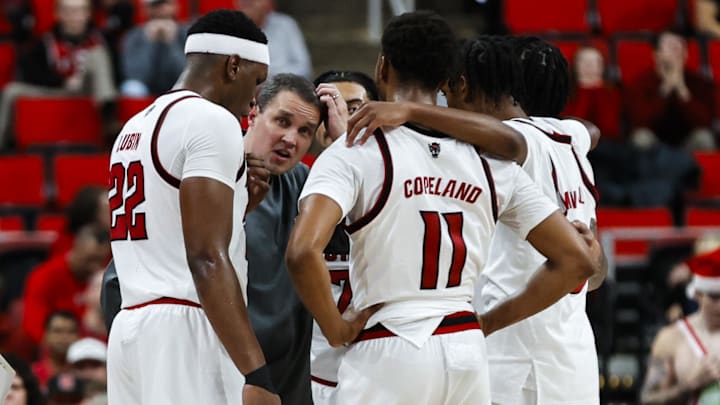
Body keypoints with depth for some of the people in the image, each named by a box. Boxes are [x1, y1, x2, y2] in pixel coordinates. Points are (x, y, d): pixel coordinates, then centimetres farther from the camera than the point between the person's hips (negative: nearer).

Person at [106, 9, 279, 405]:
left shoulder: (135, 128, 19)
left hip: (131, 329, 9)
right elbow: (207, 258, -18)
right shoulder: (213, 121, -8)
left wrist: (233, 200, 28)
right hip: (187, 331, -9)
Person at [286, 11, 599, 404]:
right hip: (466, 352, 5)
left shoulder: (356, 153, -6)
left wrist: (338, 329, -7)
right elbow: (575, 261, 8)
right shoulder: (488, 161, 8)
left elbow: (303, 252, -22)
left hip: (386, 356, -5)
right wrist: (489, 323, 13)